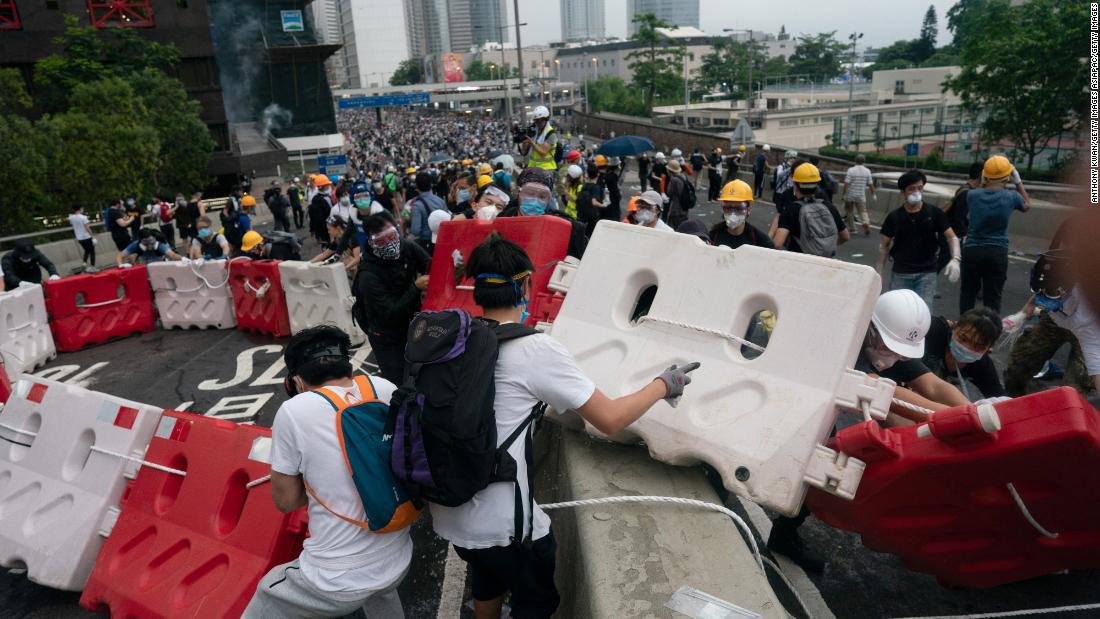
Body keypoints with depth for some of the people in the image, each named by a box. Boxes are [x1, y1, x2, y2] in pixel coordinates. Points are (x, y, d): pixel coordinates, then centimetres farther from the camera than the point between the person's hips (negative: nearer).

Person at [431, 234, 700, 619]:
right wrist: (663, 384, 1)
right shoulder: (536, 349, -20)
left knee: (487, 583, 32)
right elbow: (610, 419, -14)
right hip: (502, 525, -6)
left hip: (448, 513, 6)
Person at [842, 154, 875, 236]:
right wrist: (873, 194, 13)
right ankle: (866, 224, -21)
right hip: (861, 196, 2)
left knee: (849, 211, 13)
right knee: (863, 211, 2)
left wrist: (844, 194, -8)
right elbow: (871, 184, 3)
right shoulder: (867, 171, 0)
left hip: (850, 195, -2)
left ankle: (851, 228, 19)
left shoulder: (851, 170, -9)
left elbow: (846, 183, -14)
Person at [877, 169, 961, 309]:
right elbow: (884, 245, 5)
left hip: (926, 273, -1)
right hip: (900, 274, 1)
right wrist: (879, 271, 0)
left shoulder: (934, 213, -2)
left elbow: (952, 237, -2)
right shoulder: (894, 217, 0)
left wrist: (955, 259, -19)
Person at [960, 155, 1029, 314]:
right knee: (992, 298, 5)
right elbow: (1026, 206, 19)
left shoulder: (972, 195, -4)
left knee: (968, 293, 14)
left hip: (971, 250, 1)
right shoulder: (1011, 197, -5)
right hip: (997, 253, -1)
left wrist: (983, 184, 15)